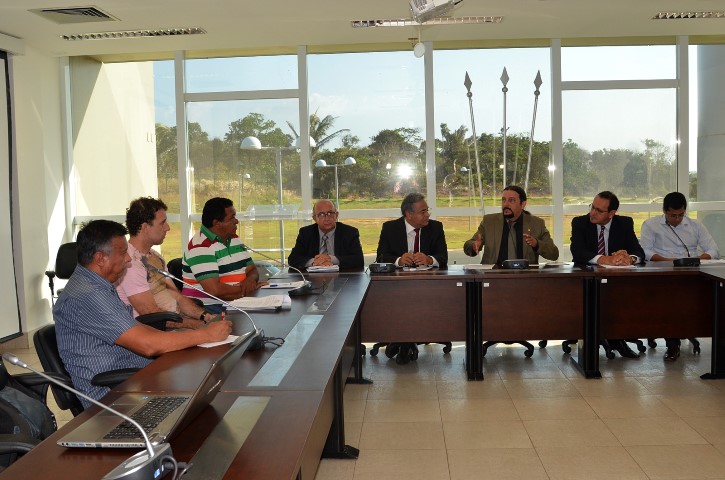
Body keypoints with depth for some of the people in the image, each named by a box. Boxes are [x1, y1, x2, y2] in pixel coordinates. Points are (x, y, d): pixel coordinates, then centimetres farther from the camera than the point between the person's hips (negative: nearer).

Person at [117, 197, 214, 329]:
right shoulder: (130, 261, -16)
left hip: (178, 321, 9)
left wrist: (204, 315, -5)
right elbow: (151, 314, -20)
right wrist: (198, 325, -19)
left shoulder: (155, 257, 16)